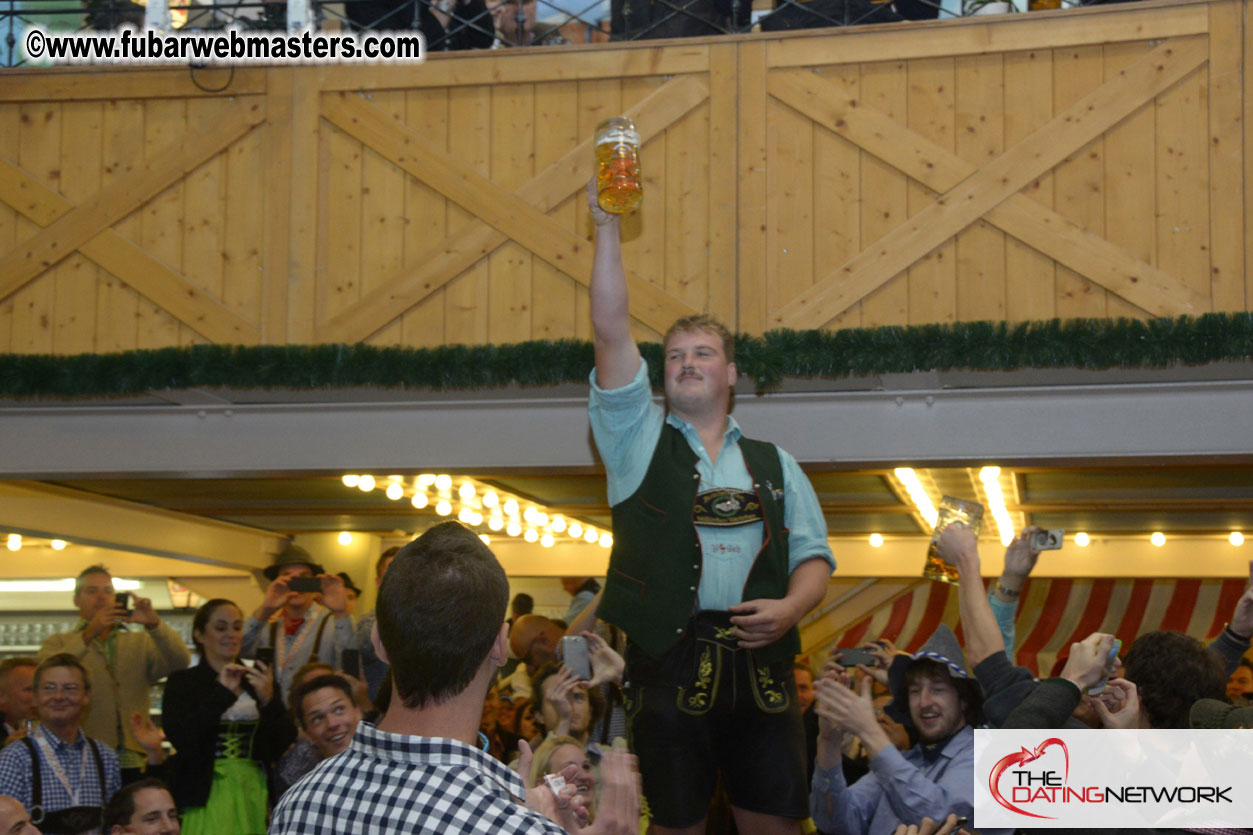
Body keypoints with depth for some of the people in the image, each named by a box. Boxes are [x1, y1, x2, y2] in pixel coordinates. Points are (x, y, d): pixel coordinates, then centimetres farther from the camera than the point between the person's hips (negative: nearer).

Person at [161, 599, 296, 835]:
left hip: (256, 794, 3)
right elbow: (179, 737, -13)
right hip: (206, 795, -3)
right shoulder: (183, 682, 3)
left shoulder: (259, 680, 12)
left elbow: (284, 744, 4)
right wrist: (222, 694, -17)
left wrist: (268, 699, -12)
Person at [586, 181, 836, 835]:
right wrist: (607, 226, -6)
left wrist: (791, 607, -9)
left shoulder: (774, 464, 18)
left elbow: (813, 555, 13)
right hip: (669, 657, -2)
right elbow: (611, 334, 1)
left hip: (757, 660, 2)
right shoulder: (640, 441, 11)